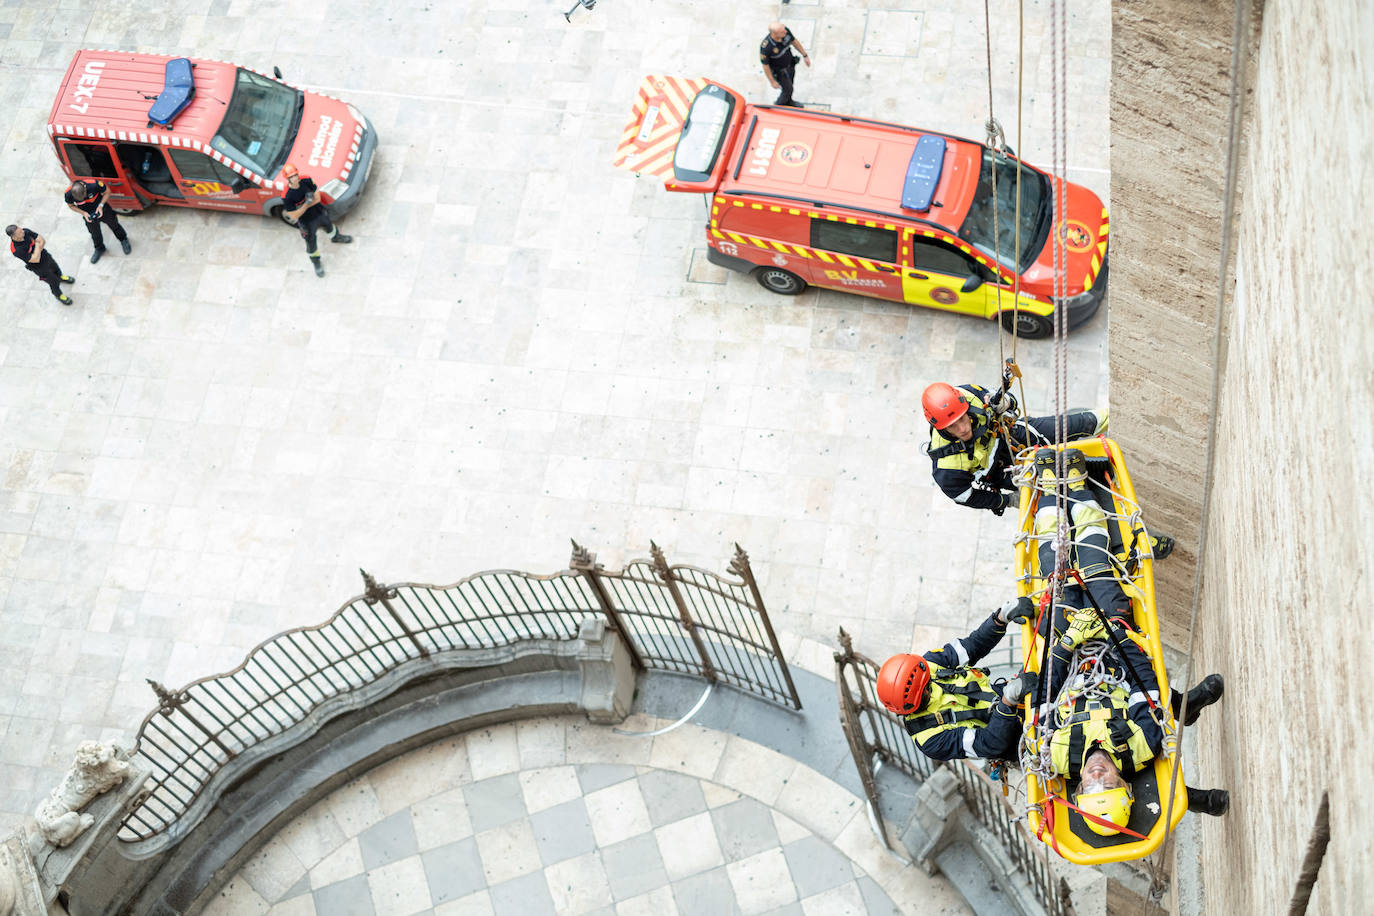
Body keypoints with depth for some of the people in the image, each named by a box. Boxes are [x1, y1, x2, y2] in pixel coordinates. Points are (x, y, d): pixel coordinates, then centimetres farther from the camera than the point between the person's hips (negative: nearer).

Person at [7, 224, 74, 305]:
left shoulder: (25, 232, -23)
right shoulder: (16, 250, -39)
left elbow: (43, 240, -14)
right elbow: (36, 259, -37)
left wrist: (38, 248, -30)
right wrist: (37, 245, -27)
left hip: (46, 256, 5)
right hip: (39, 267, -5)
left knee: (56, 269, 32)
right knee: (54, 282, 14)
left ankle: (60, 277, 67)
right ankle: (58, 295, 46)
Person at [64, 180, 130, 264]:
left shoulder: (94, 184, -39)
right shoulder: (68, 194, -31)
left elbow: (107, 191, -19)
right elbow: (71, 205, -9)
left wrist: (101, 205, -28)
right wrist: (83, 213, -24)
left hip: (102, 209, -1)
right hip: (89, 215, 2)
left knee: (114, 225, 21)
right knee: (95, 233, 21)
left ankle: (123, 240, 52)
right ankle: (99, 249, 51)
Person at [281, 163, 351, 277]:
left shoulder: (306, 180, -23)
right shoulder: (287, 197, -34)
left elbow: (317, 197, -15)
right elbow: (294, 215, -26)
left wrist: (304, 205, -27)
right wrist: (306, 204, -36)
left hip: (319, 212, 4)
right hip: (307, 222, -4)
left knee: (329, 226, 33)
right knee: (311, 244, 18)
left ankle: (335, 237, 70)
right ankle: (316, 262, 48)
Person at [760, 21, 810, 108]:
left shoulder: (785, 31, -29)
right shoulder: (765, 47, -43)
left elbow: (794, 41, -7)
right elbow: (765, 65, -25)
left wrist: (805, 55, 2)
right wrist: (772, 82, -14)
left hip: (790, 64, 5)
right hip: (779, 71, -5)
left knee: (789, 83, 28)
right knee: (788, 89, 14)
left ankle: (788, 102, 58)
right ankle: (779, 105, 46)